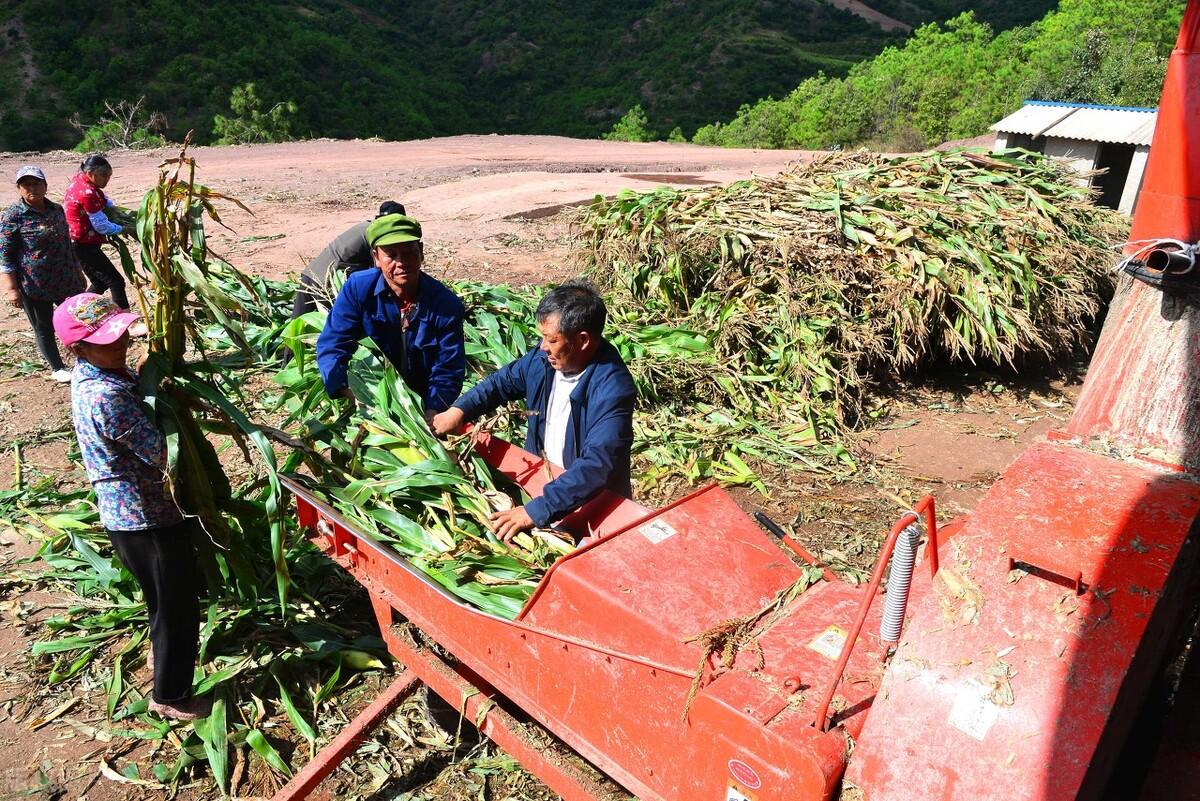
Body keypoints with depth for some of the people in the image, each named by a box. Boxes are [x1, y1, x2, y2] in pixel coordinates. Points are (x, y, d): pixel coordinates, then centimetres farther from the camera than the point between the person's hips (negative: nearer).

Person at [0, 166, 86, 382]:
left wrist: (78, 273, 21)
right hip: (33, 286, -5)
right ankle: (57, 368, 24)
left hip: (66, 280, 5)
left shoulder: (57, 209, 5)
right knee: (44, 328, 8)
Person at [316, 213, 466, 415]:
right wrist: (354, 397, -29)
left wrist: (431, 415, -31)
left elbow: (448, 372, -14)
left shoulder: (447, 304, -14)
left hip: (423, 407, 0)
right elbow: (331, 347, -13)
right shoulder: (357, 288, -11)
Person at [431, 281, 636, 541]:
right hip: (541, 477, 7)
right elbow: (504, 381, 11)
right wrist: (459, 410, -3)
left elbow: (596, 465, -37)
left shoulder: (612, 389, -30)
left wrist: (536, 512, -41)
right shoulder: (545, 358, -7)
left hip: (593, 500, -7)